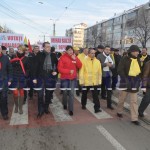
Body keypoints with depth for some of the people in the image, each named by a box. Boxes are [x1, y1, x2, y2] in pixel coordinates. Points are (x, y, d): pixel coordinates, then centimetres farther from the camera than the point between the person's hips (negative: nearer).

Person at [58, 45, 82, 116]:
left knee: (71, 93, -4)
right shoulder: (62, 58, -7)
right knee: (65, 92, 11)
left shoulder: (75, 57, 6)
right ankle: (65, 104, 39)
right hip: (65, 78, -2)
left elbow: (80, 66, 1)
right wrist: (69, 71, -18)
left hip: (73, 78, 2)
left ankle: (71, 109, 2)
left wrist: (75, 59, -12)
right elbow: (60, 69, -11)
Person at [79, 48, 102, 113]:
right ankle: (83, 105, 39)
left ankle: (97, 108, 4)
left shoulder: (97, 61, 1)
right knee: (84, 94, 17)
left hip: (95, 82, 1)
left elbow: (99, 72, 4)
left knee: (96, 95, -1)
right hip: (86, 81, -1)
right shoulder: (84, 61, -8)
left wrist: (99, 81, 3)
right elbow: (81, 72, -9)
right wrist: (81, 81, -10)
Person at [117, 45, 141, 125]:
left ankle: (134, 118, 11)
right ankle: (119, 112, 35)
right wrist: (126, 79, -22)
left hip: (135, 81, 5)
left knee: (134, 101, 5)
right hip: (126, 80, -4)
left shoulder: (138, 60, 8)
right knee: (122, 98, 12)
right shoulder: (125, 59, -10)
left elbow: (140, 70, 16)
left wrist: (138, 80, 4)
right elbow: (120, 70, -16)